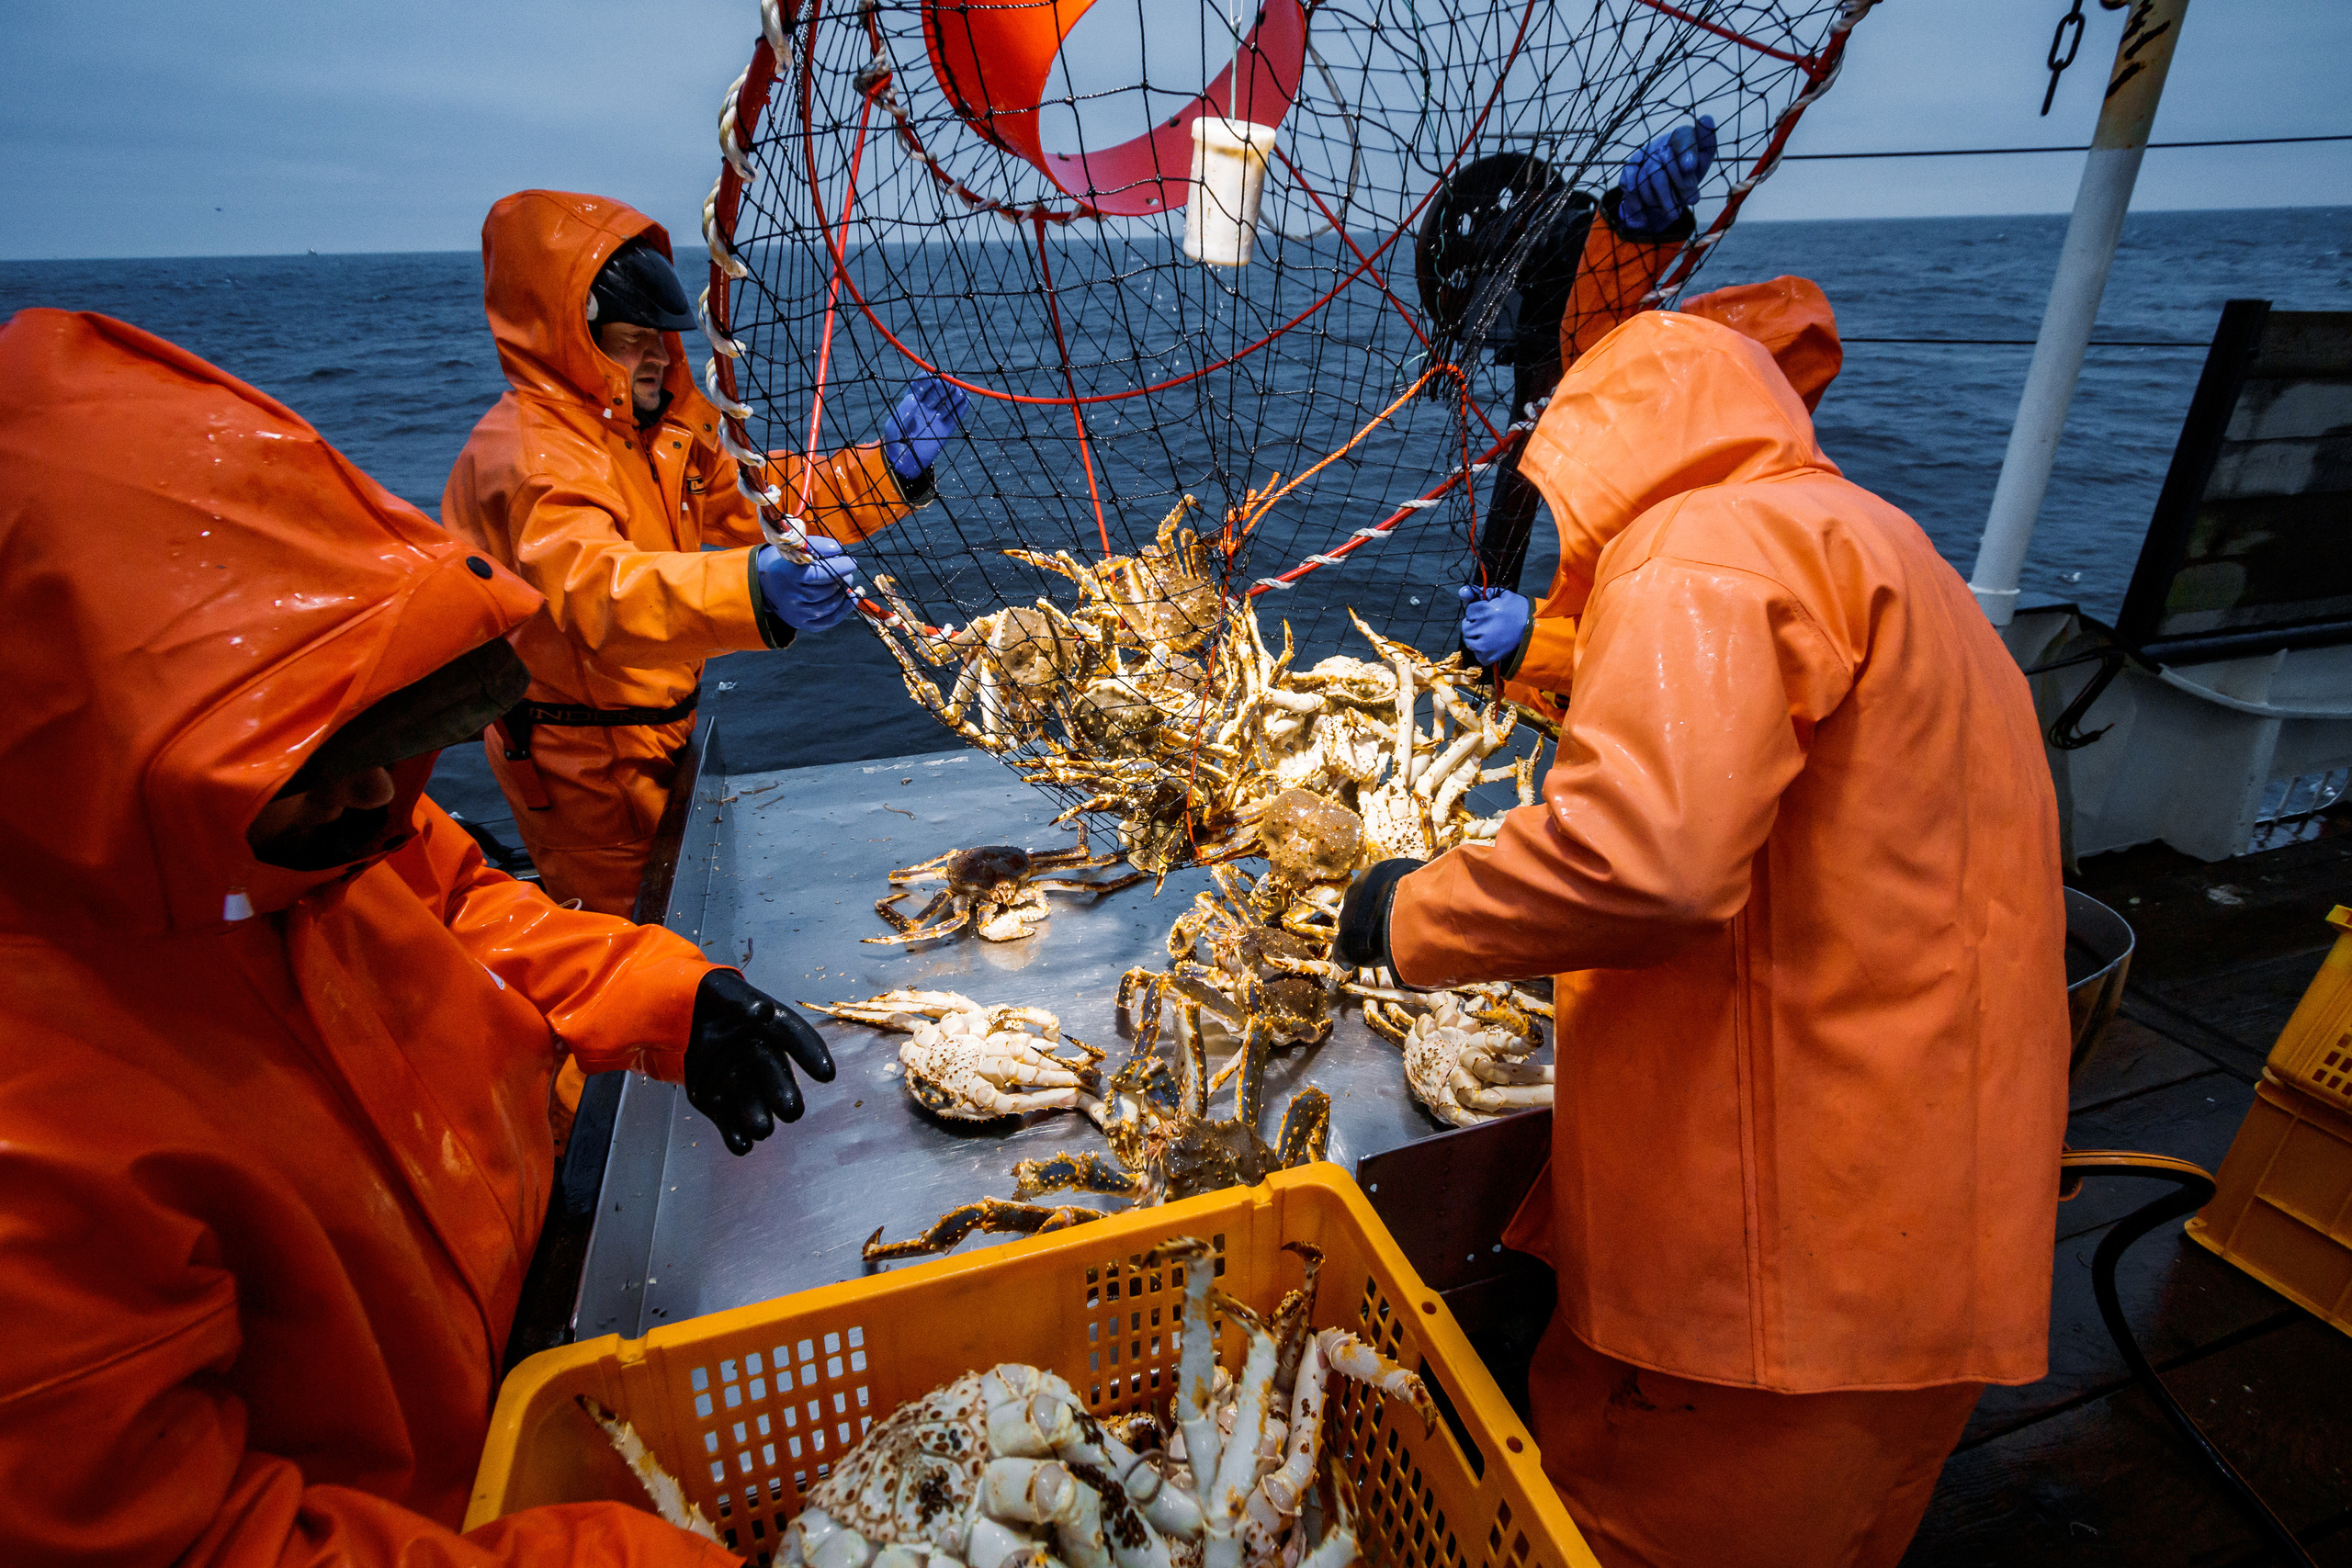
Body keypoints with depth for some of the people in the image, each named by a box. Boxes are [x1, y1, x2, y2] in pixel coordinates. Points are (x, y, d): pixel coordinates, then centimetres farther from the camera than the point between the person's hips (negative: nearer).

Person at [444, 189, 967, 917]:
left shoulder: (659, 430, 5)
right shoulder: (529, 455, -25)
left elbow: (763, 501, 4)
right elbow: (595, 590, -43)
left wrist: (890, 466, -11)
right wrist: (750, 591, -63)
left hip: (658, 729, 8)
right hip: (581, 758, -8)